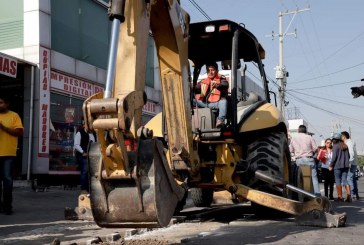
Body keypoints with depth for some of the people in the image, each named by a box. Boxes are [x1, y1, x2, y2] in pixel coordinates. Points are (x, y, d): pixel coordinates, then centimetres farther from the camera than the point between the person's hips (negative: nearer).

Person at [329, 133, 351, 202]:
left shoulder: (335, 146, -7)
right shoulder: (345, 146, 13)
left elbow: (334, 157, -12)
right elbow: (348, 156, 16)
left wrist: (331, 165, -7)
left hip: (337, 165, -6)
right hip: (346, 165, 6)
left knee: (338, 181, 2)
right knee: (345, 180, 7)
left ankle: (340, 197, 2)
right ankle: (349, 195, -10)